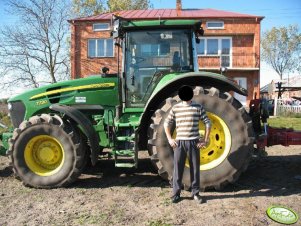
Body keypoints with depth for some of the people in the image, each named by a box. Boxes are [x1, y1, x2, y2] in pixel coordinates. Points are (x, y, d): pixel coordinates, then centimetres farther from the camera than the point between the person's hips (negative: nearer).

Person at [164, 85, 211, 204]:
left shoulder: (198, 107, 1)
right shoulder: (175, 108, 2)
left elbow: (208, 123, 3)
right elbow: (167, 123, 8)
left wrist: (205, 140, -1)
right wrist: (170, 139, 1)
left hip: (194, 142, 0)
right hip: (179, 142, 0)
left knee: (195, 168, 8)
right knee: (178, 169, 5)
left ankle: (195, 193, 24)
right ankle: (176, 193, 18)